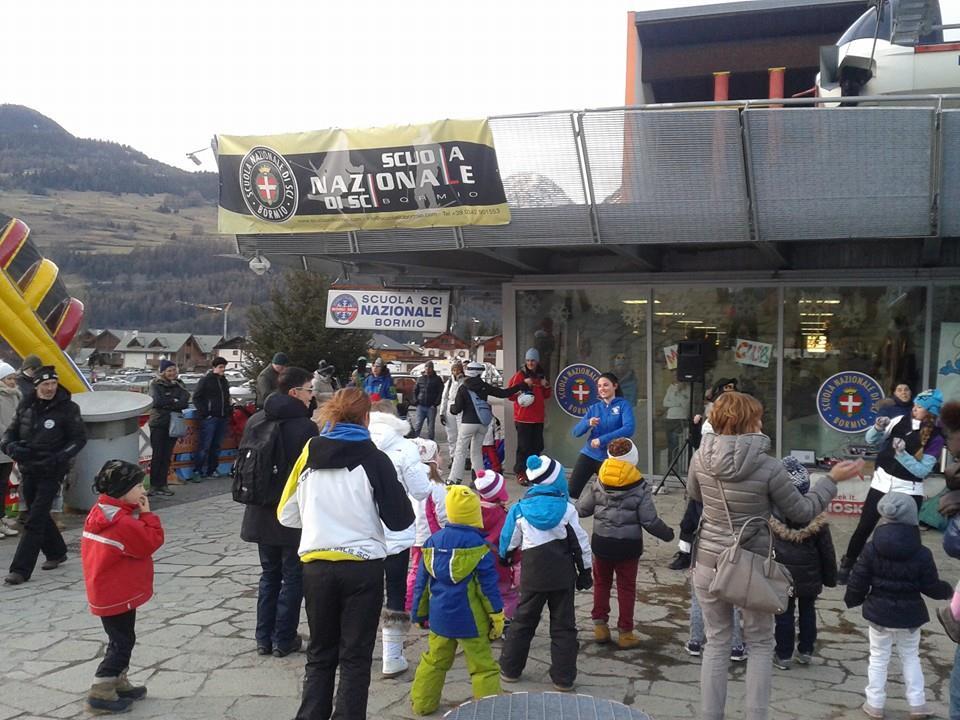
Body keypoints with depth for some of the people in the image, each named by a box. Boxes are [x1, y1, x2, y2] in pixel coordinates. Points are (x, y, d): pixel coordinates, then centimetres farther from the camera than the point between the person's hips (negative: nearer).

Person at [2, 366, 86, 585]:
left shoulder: (67, 408, -9)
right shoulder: (26, 407, 3)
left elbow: (79, 439, -6)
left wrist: (60, 457, -19)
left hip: (51, 473, -5)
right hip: (28, 471, 5)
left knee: (35, 520, -6)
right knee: (40, 516, 17)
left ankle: (21, 569, -2)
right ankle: (56, 553, 37)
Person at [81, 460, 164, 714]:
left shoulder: (101, 513, 6)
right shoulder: (123, 523, -26)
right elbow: (152, 541, -20)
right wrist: (147, 514, -15)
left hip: (105, 592, 10)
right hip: (118, 595, -10)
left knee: (121, 639, 21)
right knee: (121, 642, 1)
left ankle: (118, 684, 33)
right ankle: (100, 694, 7)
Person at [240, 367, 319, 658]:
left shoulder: (255, 421, 1)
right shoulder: (306, 427, -18)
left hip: (262, 514, 6)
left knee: (269, 574, 19)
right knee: (293, 578, 9)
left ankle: (264, 638, 22)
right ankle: (283, 640, 14)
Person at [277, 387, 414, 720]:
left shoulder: (308, 454, 0)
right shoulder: (373, 459, -9)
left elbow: (287, 515, 6)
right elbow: (399, 519, -6)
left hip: (316, 565, 3)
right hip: (363, 567, -3)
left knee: (320, 654, 18)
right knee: (356, 657, 9)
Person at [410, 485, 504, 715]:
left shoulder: (433, 541, 1)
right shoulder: (476, 545, -14)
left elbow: (422, 582, 7)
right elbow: (488, 586, -12)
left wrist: (419, 613, 17)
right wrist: (497, 618, -4)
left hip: (439, 617, 5)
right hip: (469, 619, -5)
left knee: (434, 661, 20)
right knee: (483, 666, 3)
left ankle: (422, 703, 29)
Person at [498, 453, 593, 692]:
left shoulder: (521, 509, -5)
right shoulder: (566, 509, -9)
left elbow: (510, 540, 6)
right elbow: (580, 542, -3)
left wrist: (505, 556, 27)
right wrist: (585, 571, 8)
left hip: (533, 573, 1)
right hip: (563, 574, -1)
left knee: (523, 620, 15)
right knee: (563, 625, 8)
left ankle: (510, 669, 22)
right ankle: (564, 678, 11)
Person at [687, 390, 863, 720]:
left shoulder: (701, 458, -7)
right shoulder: (768, 467, -18)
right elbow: (802, 512, -4)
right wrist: (832, 480, 5)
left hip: (709, 562, 3)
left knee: (717, 642, 18)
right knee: (760, 644, 17)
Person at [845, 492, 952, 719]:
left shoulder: (871, 549, -14)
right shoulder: (922, 554, -14)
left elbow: (858, 583, -8)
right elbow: (932, 587, -5)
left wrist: (852, 600, 11)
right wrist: (947, 590, 18)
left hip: (879, 613, 0)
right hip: (910, 615, 1)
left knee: (878, 658, 13)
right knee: (910, 657, 20)